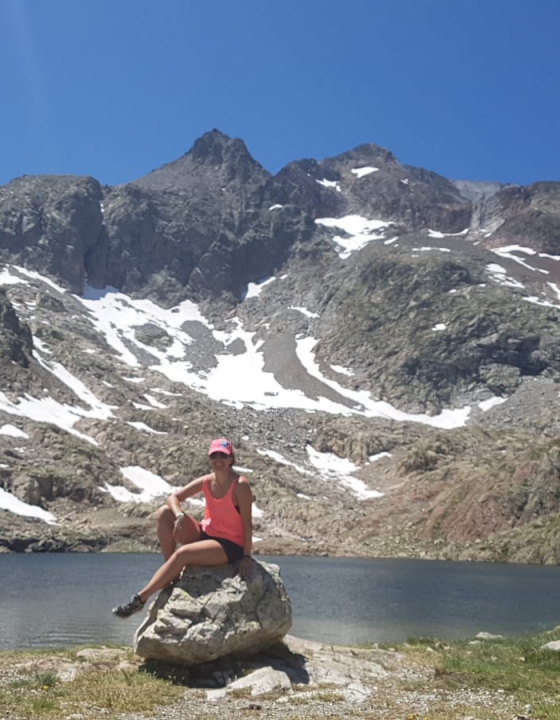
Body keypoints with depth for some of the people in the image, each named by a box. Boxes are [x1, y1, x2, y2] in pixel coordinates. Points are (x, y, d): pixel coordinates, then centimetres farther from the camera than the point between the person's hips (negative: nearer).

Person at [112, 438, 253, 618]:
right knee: (164, 513, -10)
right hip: (205, 534, 7)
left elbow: (247, 523, -15)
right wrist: (179, 516, -21)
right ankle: (172, 573, -10)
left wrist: (246, 556, -18)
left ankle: (140, 599, -20)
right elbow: (173, 498, 0)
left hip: (230, 546, -7)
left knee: (182, 553, -31)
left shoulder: (240, 485, -16)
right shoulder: (206, 481, 0)